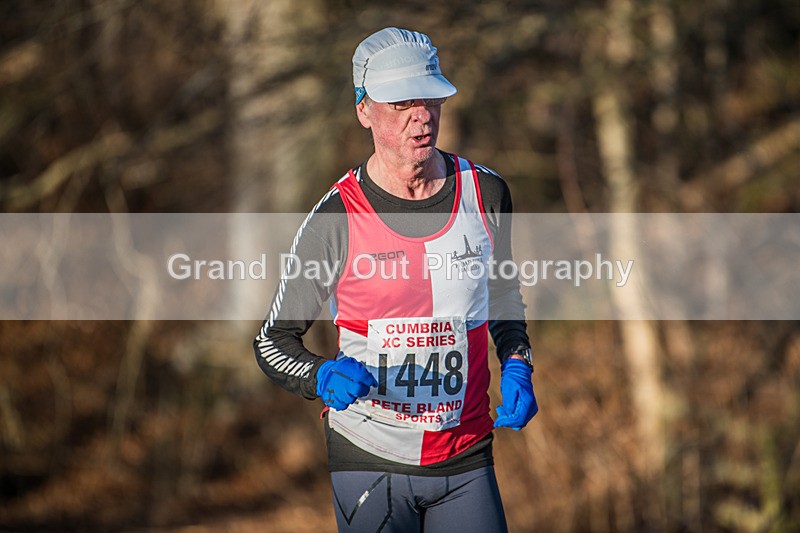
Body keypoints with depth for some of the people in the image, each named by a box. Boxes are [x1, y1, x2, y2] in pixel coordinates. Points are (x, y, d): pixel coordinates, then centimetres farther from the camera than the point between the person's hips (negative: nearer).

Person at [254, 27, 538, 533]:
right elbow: (274, 341, -2)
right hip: (370, 463, -2)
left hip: (466, 460, 3)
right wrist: (323, 377, -22)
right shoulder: (337, 220, -10)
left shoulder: (485, 193, 0)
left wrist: (517, 368, 1)